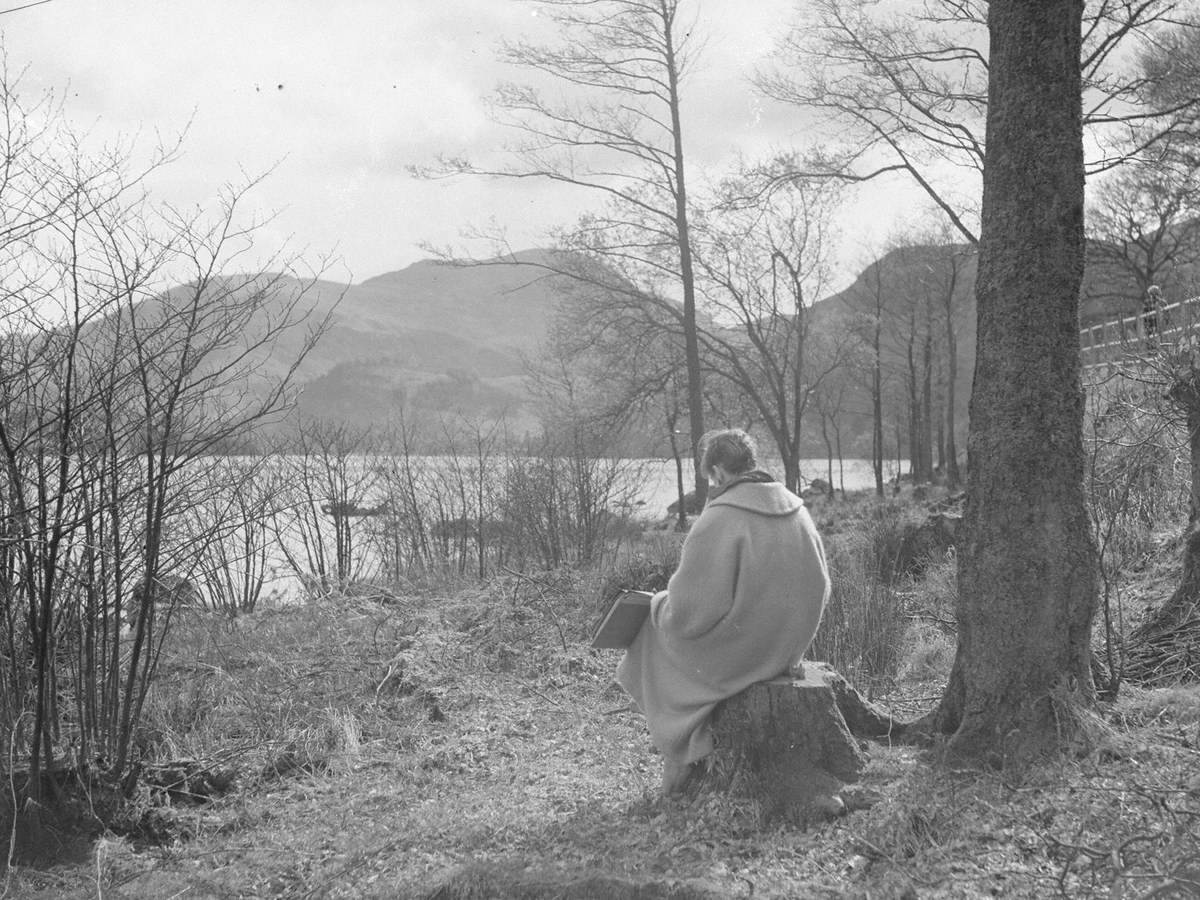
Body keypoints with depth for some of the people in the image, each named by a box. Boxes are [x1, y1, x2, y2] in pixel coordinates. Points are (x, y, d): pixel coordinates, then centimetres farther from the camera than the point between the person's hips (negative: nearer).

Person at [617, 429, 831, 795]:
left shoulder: (719, 520, -22)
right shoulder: (798, 511, -1)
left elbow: (688, 612, -21)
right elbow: (820, 588, 10)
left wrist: (660, 602, 1)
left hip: (737, 653, -7)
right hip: (789, 649, 7)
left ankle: (682, 761, 25)